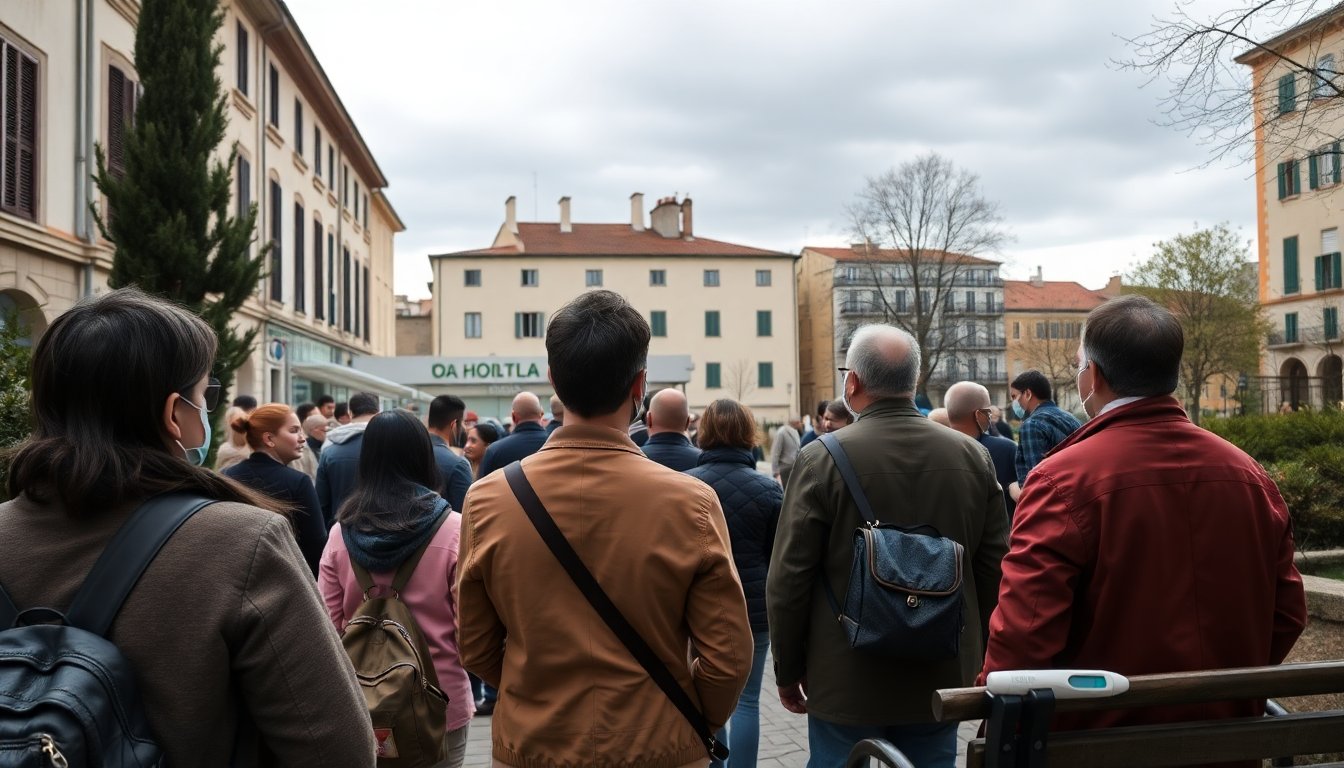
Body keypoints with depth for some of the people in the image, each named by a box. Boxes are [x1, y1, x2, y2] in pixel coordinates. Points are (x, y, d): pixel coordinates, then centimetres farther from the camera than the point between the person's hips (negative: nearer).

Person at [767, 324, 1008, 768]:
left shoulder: (821, 460, -14)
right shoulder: (973, 457, -2)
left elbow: (789, 578, -11)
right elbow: (994, 570, 4)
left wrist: (788, 670, 2)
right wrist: (978, 658, 16)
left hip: (845, 681, -3)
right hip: (942, 680, 4)